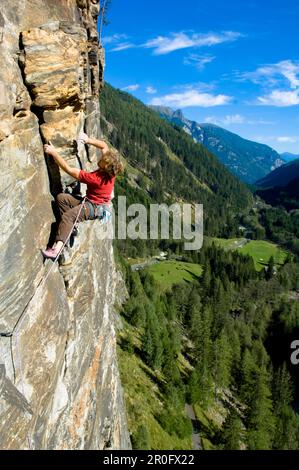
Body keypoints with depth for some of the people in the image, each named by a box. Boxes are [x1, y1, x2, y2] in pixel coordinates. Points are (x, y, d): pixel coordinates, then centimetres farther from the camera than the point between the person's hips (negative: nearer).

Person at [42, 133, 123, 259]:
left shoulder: (95, 178, -30)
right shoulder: (110, 171, -8)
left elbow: (69, 170, -28)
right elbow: (104, 145, 8)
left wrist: (53, 152, -26)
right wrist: (88, 140, -2)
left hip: (94, 207, -9)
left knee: (67, 216, -32)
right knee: (61, 198, -7)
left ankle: (57, 249, -43)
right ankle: (71, 226, -10)